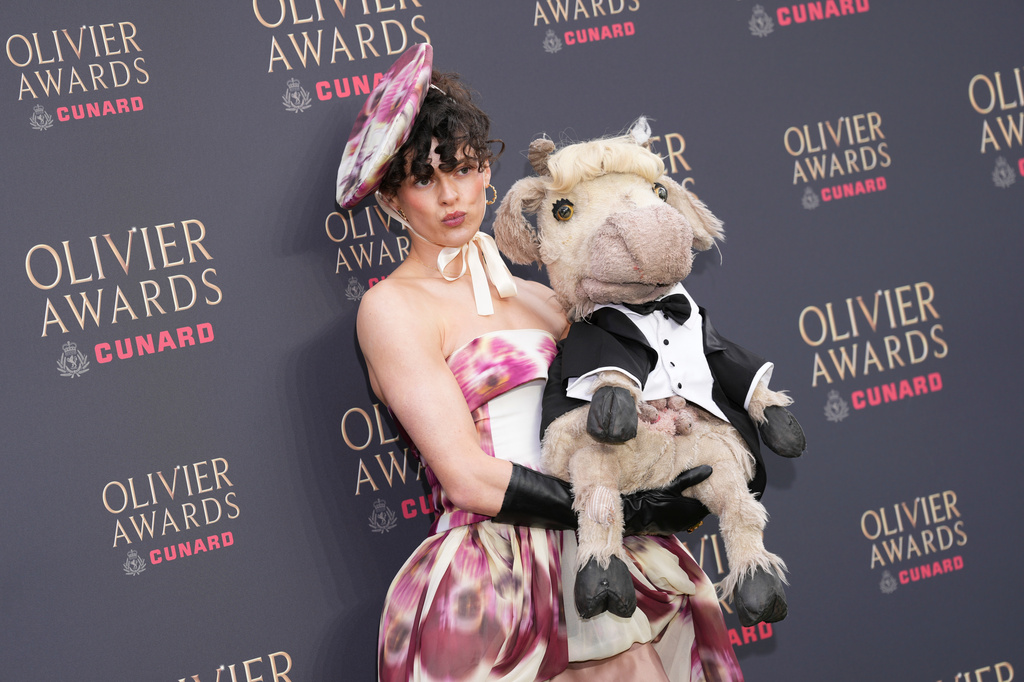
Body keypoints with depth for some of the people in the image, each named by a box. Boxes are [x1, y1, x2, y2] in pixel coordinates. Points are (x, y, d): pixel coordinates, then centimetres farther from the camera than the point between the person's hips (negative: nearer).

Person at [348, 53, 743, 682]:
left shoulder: (529, 296, 18)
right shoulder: (393, 307, -2)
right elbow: (469, 479, -11)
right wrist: (626, 510, -11)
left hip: (586, 557, 6)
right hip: (485, 580, -6)